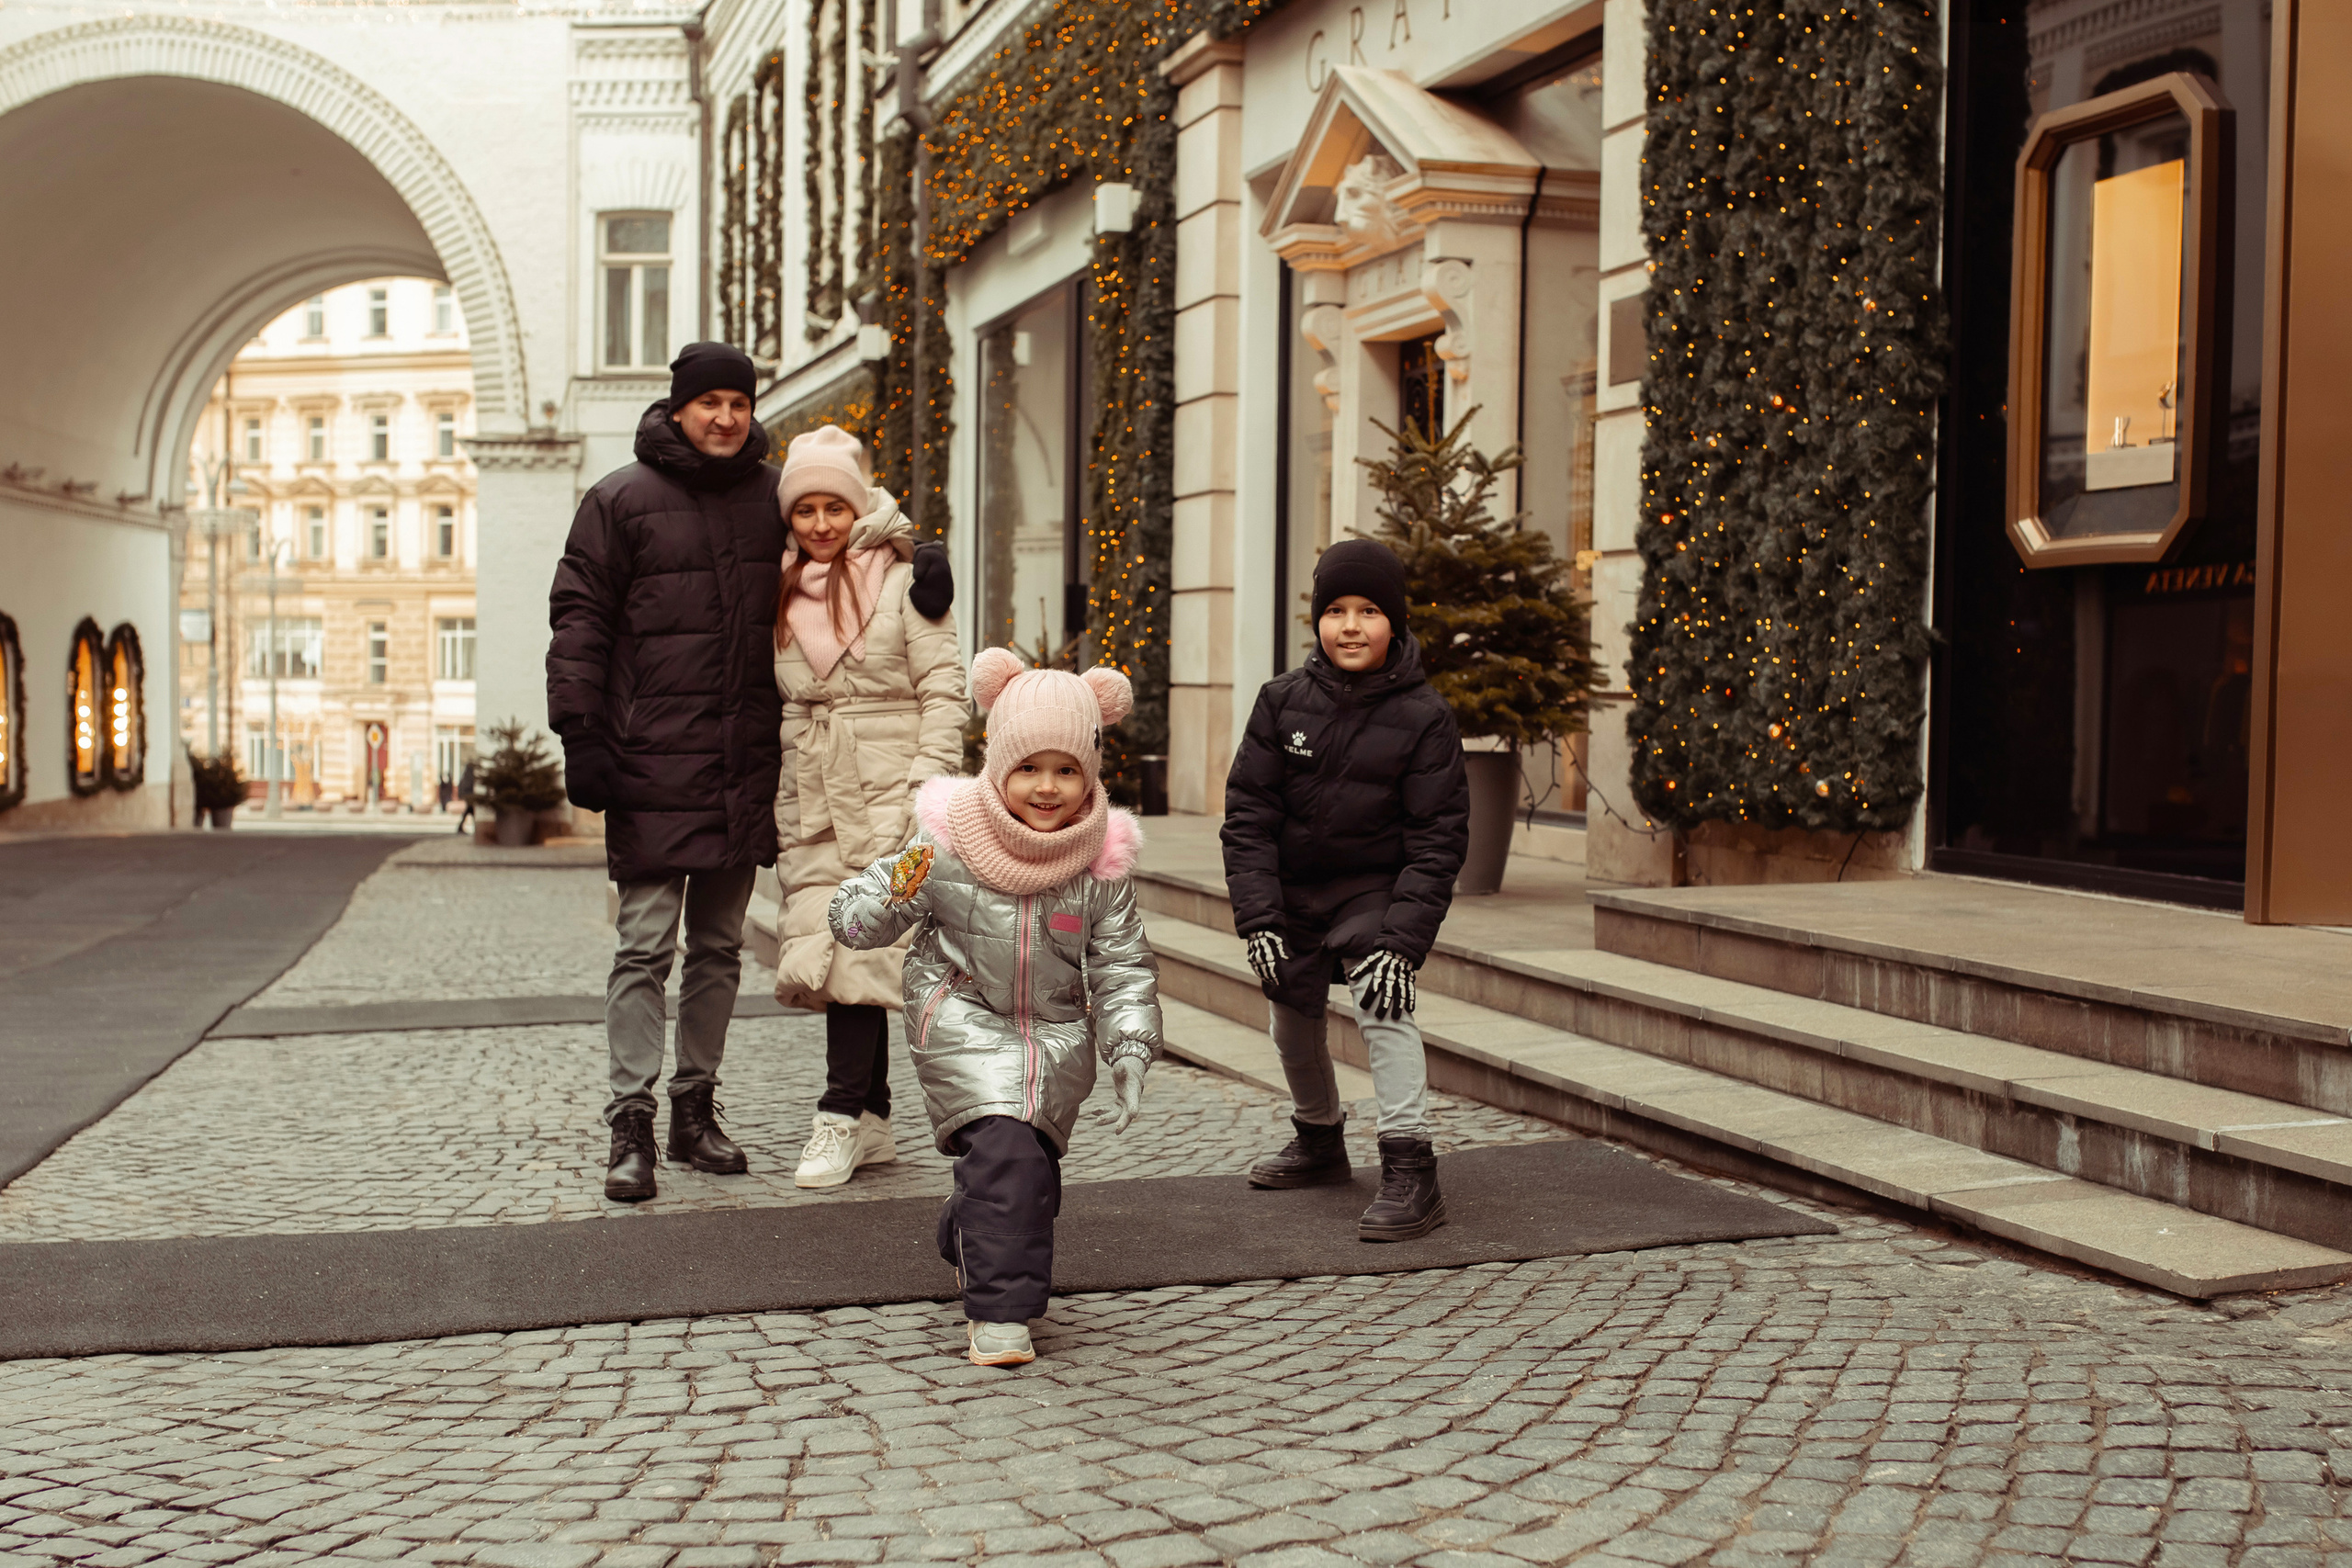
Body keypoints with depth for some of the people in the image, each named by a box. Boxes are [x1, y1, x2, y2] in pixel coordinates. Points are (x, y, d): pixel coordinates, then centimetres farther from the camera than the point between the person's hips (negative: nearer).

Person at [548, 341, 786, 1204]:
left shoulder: (774, 496, 11)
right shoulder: (620, 499, 0)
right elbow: (580, 616, -2)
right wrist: (580, 733, -9)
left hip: (745, 764, 4)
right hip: (652, 763, -4)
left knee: (720, 944, 10)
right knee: (645, 945, -5)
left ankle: (696, 1108, 20)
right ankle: (631, 1125, 0)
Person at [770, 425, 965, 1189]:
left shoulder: (903, 580, -2)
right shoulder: (783, 595, 14)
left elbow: (944, 690, -4)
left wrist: (928, 790, -11)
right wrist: (778, 802, 13)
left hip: (887, 799, -5)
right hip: (814, 800, 5)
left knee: (858, 948, -11)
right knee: (823, 949, 2)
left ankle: (841, 1118, -4)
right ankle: (873, 1121, 13)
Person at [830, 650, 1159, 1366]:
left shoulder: (1099, 864, -8)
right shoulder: (947, 844, -13)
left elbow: (1123, 966, -1)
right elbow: (854, 919, -7)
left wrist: (1131, 1050, -12)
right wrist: (895, 892, -29)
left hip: (1059, 1034, 3)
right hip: (966, 1028, -3)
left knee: (1034, 1169, 9)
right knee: (1005, 1151, -21)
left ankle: (968, 1236, 43)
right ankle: (998, 1308, -10)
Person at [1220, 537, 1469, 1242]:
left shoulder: (1422, 715, -14)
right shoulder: (1283, 701, -8)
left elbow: (1437, 839, -14)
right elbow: (1247, 815, -7)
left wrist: (1403, 939, -24)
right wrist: (1259, 920, -16)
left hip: (1374, 892, -4)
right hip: (1292, 893, 4)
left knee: (1382, 1001, -25)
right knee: (1293, 1023, 16)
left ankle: (1410, 1174, -20)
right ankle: (1320, 1141, 44)